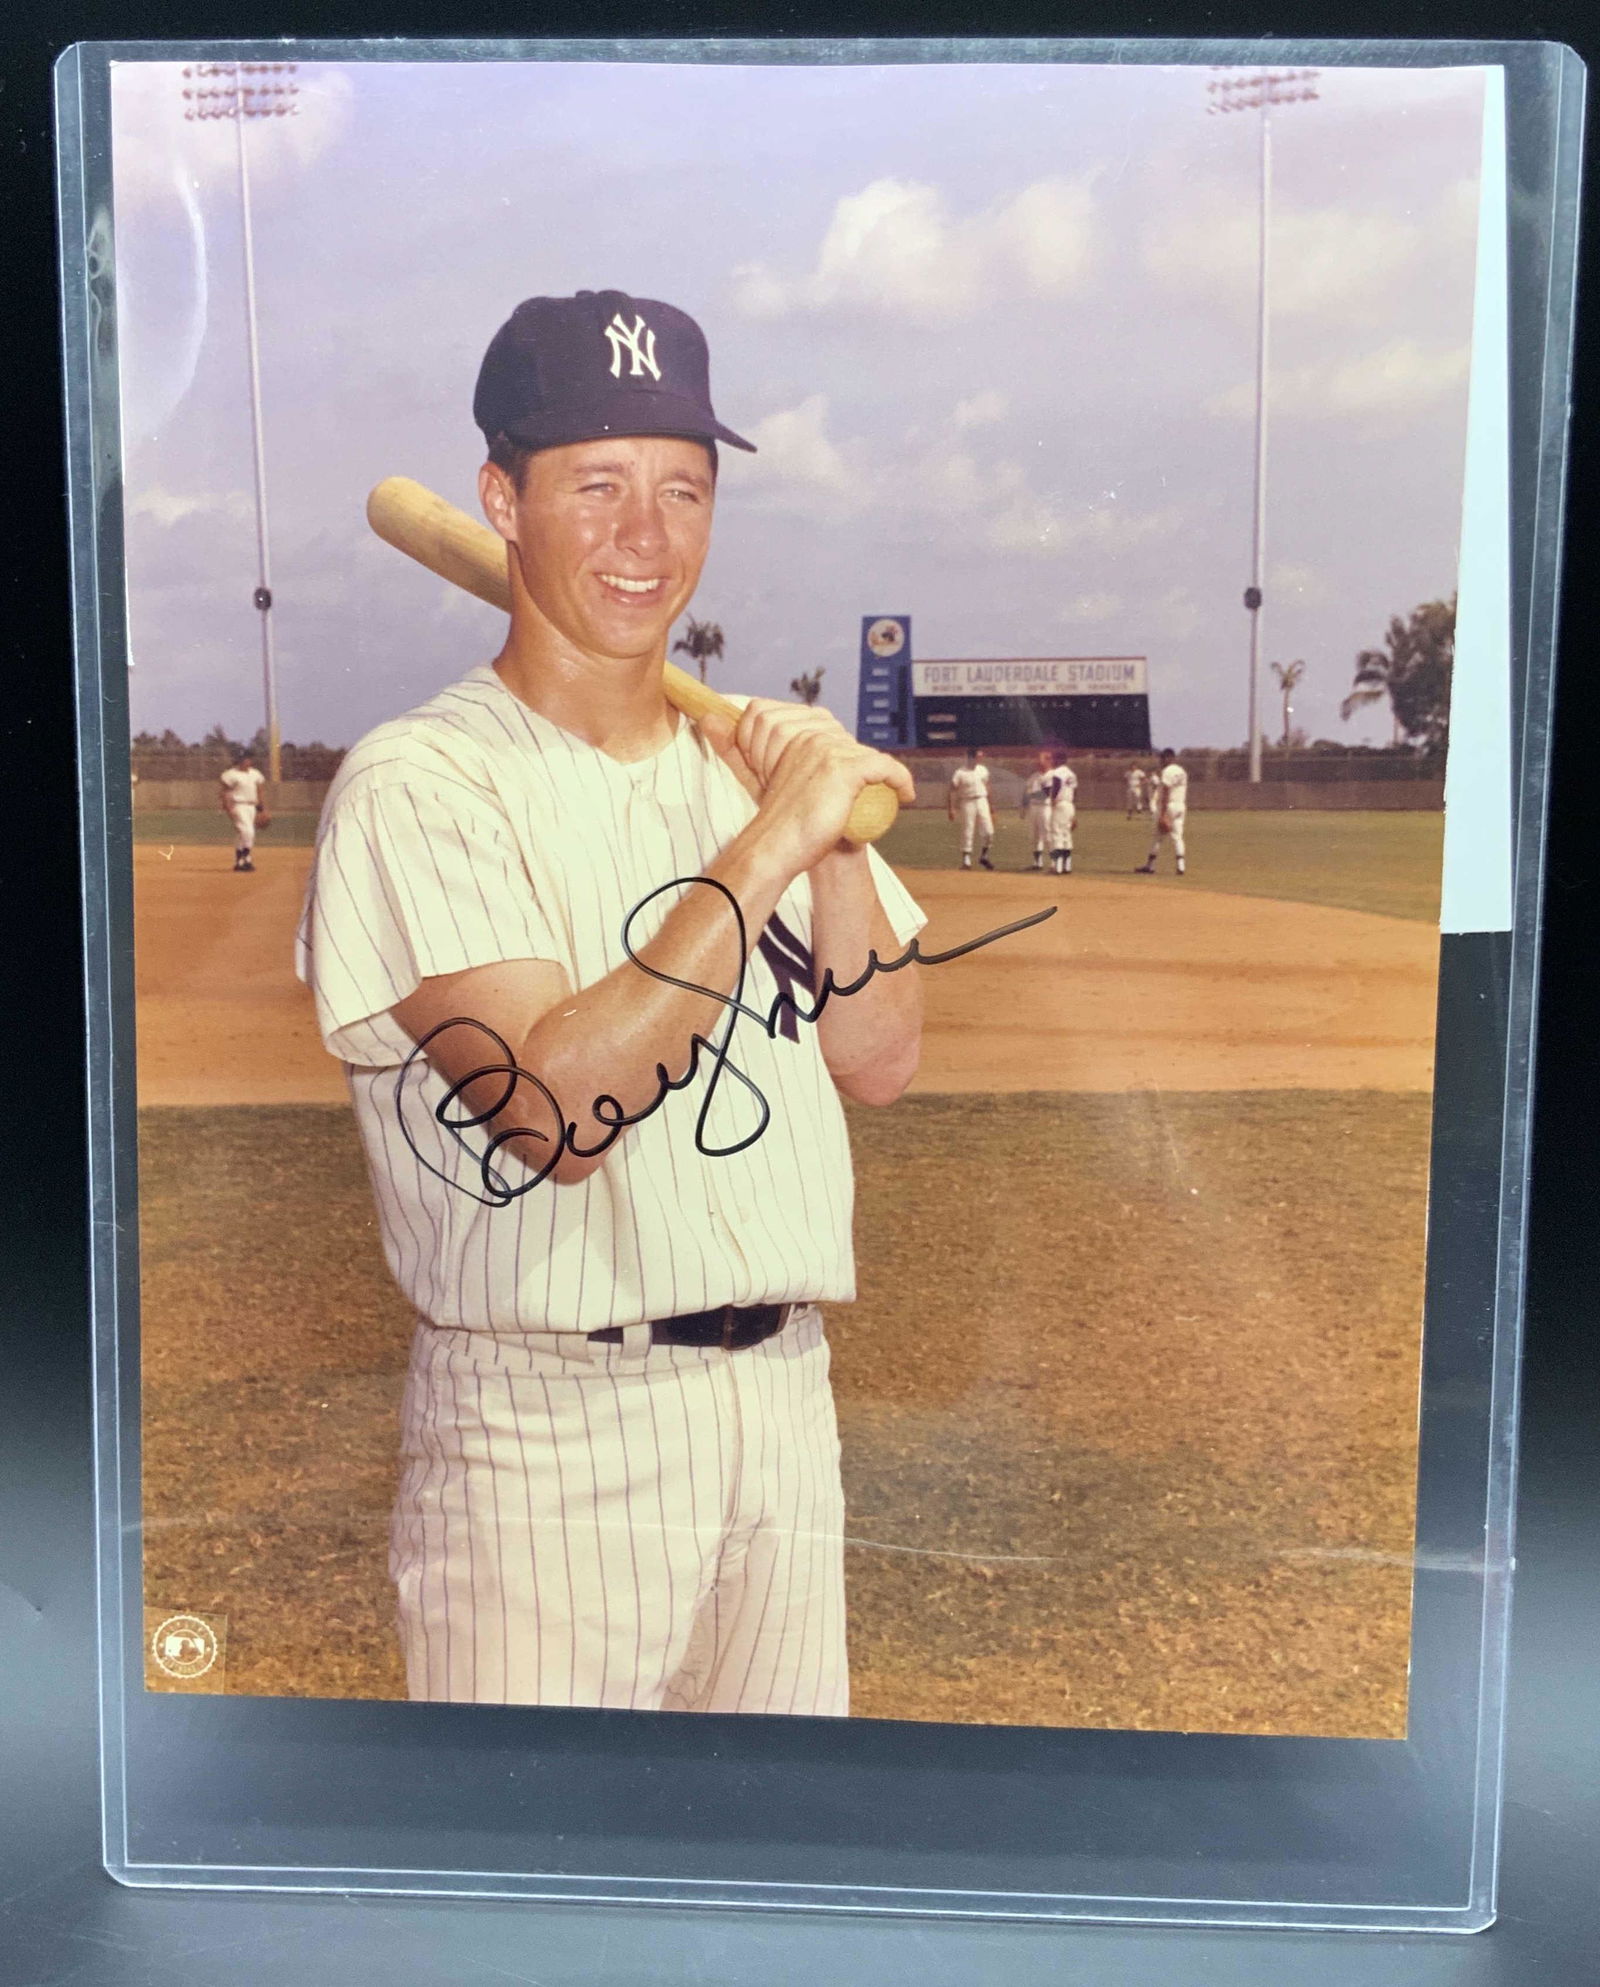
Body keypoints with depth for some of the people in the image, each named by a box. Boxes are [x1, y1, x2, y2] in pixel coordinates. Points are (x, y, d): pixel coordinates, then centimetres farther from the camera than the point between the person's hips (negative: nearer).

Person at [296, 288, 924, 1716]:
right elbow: (557, 1108, -23)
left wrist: (833, 836, -10)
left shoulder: (751, 756, 9)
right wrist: (769, 846, -22)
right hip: (549, 1428, -6)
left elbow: (879, 1064, 4)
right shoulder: (418, 784, -11)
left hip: (785, 1388, 6)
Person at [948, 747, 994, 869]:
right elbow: (952, 791, -10)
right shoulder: (960, 773, -10)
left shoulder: (983, 770, 8)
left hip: (982, 802, 5)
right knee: (967, 833, -2)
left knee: (988, 832, 1)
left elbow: (987, 788, 16)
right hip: (967, 803, -5)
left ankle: (983, 857, 18)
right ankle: (966, 860, 6)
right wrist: (951, 809, -16)